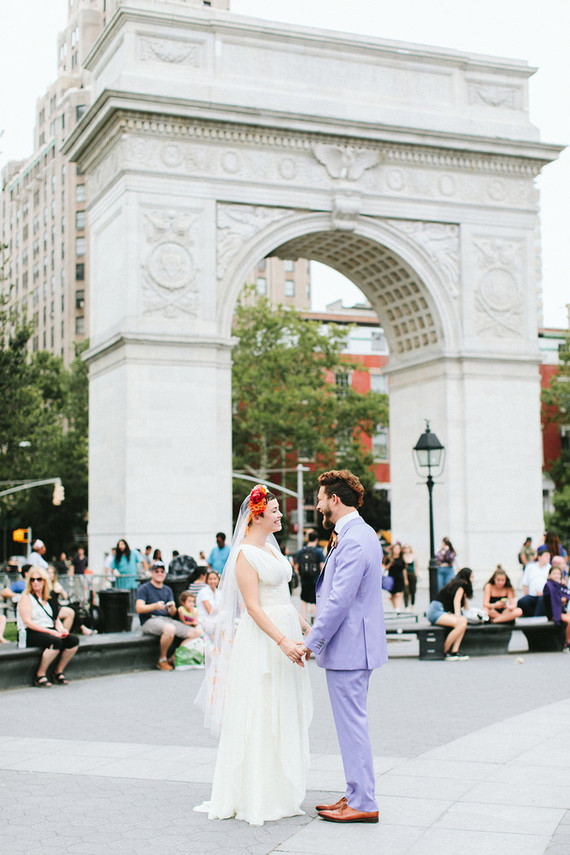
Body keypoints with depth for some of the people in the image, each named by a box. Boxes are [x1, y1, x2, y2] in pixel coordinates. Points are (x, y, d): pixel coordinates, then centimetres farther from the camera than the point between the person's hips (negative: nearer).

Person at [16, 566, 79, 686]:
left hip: (49, 631, 7)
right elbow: (27, 622, -12)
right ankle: (40, 675, -20)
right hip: (30, 634, -7)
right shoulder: (26, 598, -1)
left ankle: (59, 672, -2)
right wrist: (51, 631, -19)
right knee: (56, 641, -34)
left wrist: (61, 628, -2)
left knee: (74, 640, -17)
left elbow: (56, 618, 22)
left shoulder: (47, 598, 19)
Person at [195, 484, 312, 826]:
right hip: (261, 640, -9)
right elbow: (253, 607, -19)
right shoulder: (246, 554, -13)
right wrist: (283, 641, -25)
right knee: (260, 717, -3)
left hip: (285, 634, 9)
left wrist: (306, 628, 16)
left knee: (284, 716, 13)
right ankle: (256, 797, 6)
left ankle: (279, 790, 23)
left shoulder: (271, 548, 14)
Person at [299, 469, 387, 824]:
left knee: (352, 724, -3)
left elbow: (339, 600, -22)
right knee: (352, 724, 16)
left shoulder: (353, 541, -19)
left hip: (348, 647, -11)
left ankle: (363, 804, 4)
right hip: (353, 646, 11)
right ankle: (356, 794, 25)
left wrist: (311, 643, -16)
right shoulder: (361, 534, 14)